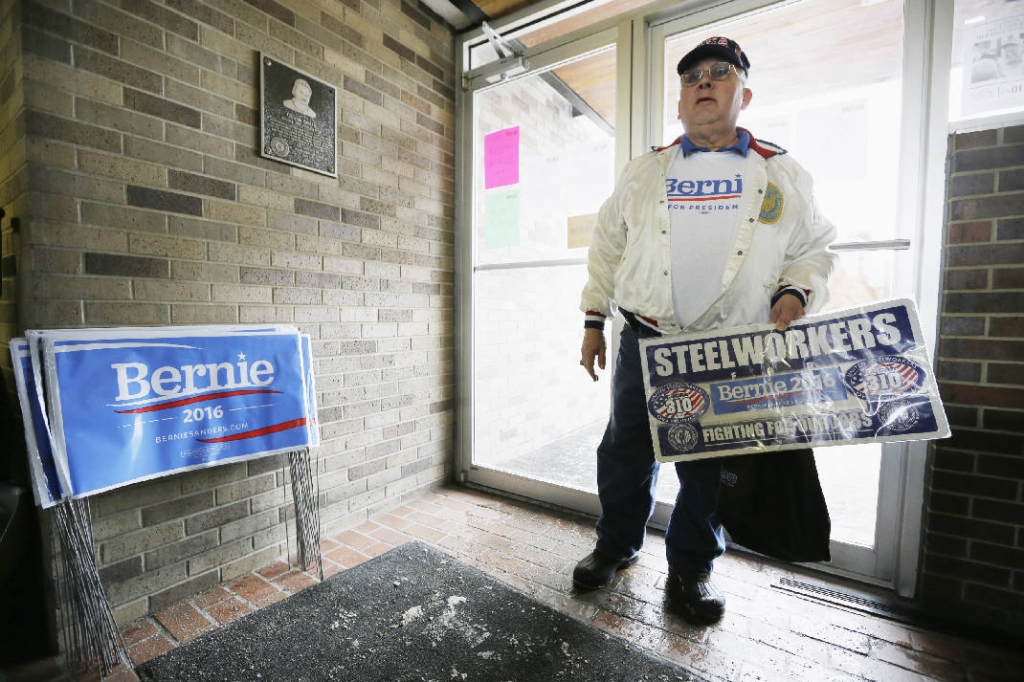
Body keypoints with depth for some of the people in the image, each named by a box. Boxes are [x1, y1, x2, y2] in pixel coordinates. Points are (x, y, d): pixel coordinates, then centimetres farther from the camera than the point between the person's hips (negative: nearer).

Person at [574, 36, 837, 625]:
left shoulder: (783, 175, 7)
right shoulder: (644, 173, 9)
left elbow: (815, 248, 13)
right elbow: (607, 249, 10)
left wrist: (796, 292, -8)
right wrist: (594, 320, 5)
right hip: (646, 340, 1)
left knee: (710, 465, 10)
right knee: (627, 451, 10)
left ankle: (692, 567, 33)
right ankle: (617, 546, 35)